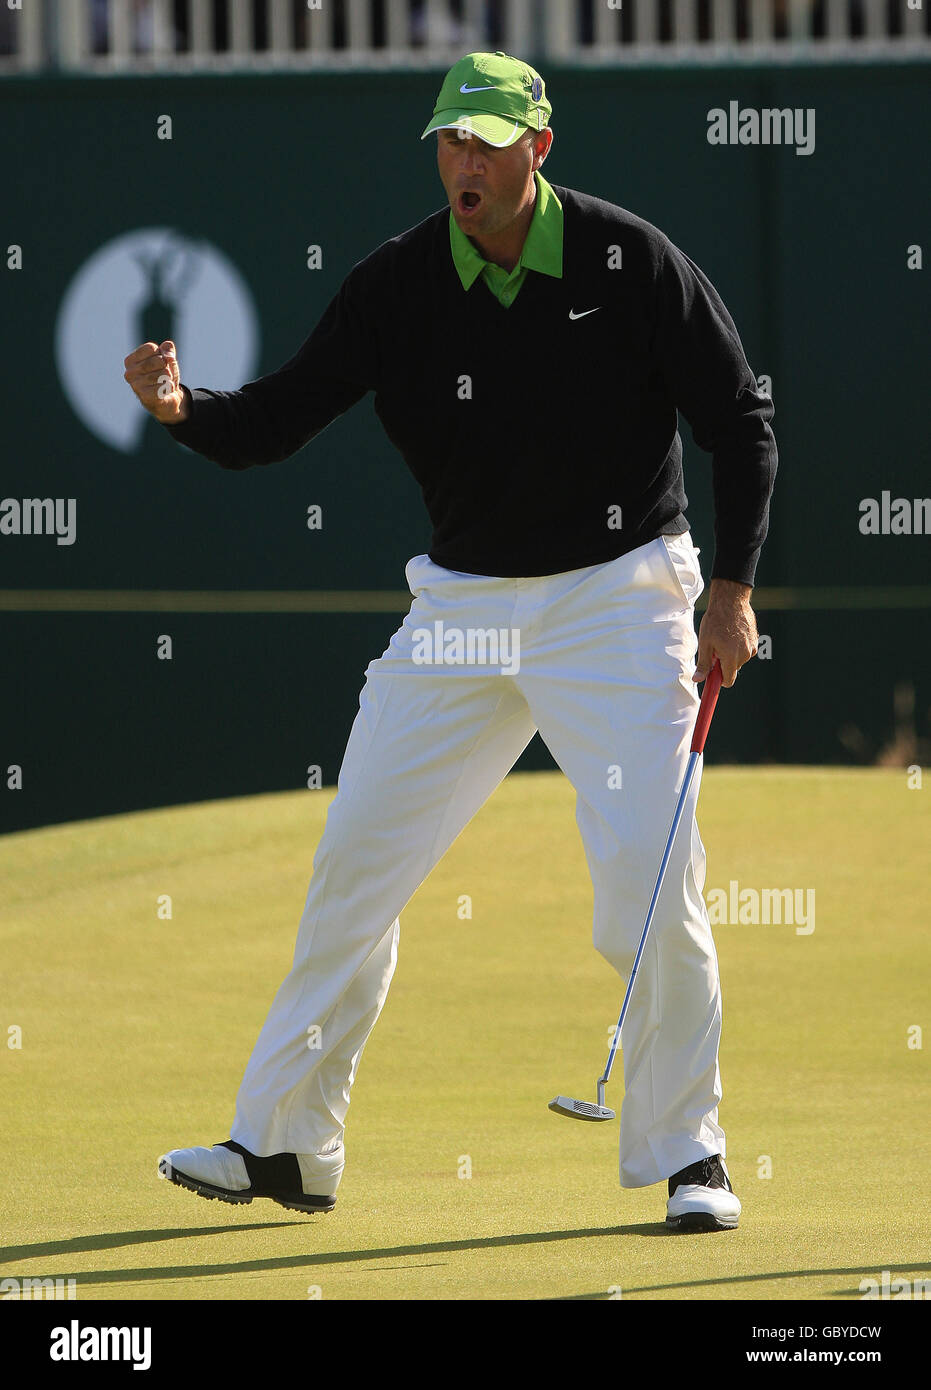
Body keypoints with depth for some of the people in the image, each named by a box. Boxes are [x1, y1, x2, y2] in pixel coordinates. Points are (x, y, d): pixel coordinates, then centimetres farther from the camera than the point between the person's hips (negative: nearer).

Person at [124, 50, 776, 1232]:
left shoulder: (631, 261, -10)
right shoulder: (399, 284, -4)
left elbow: (740, 421, -4)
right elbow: (270, 426, -6)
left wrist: (730, 593, -13)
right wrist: (183, 408, -29)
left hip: (618, 598, -3)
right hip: (464, 605, 3)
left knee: (652, 881, -12)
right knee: (354, 868, 2)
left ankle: (687, 1155, 4)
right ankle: (284, 1145, 14)